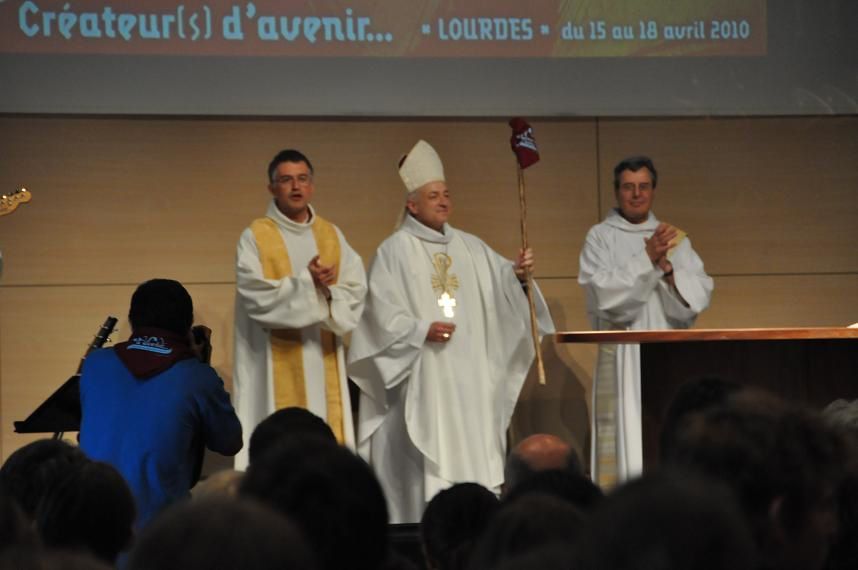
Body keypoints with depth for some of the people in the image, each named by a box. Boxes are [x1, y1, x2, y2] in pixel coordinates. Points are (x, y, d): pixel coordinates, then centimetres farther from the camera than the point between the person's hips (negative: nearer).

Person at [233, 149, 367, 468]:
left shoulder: (332, 236, 13)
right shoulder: (255, 237, 0)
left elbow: (356, 291, 4)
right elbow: (256, 297, -12)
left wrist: (328, 292, -15)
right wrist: (306, 283, -19)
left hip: (324, 361, 4)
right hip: (277, 365, -4)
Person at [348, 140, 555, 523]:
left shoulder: (470, 247, 14)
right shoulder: (394, 251, -2)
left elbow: (499, 281, 2)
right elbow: (381, 309, -8)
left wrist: (517, 273, -20)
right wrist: (421, 329, -19)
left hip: (470, 376, 5)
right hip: (423, 376, -5)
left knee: (473, 448, 4)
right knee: (427, 456, -8)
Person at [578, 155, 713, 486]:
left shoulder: (675, 240, 15)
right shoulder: (600, 237, 5)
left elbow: (699, 295, 4)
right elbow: (603, 292, -9)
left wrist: (666, 267, -12)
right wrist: (647, 259, -17)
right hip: (623, 358, -3)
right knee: (626, 442, -9)